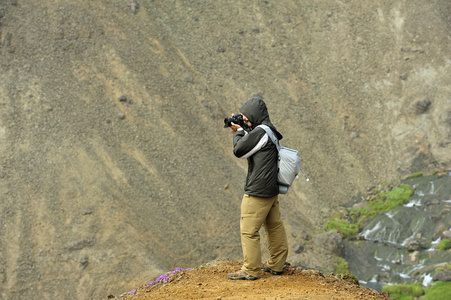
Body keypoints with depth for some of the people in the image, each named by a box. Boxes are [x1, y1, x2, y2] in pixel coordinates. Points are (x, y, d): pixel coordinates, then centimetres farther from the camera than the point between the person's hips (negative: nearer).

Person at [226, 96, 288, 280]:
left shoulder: (260, 132, -18)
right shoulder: (270, 131, 12)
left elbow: (239, 151, -13)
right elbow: (250, 144, 21)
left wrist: (239, 131, 2)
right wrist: (241, 130, 10)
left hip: (257, 191, -10)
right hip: (272, 189, 10)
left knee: (248, 230, -4)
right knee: (274, 226, 16)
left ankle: (250, 270, 0)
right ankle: (276, 265, 24)